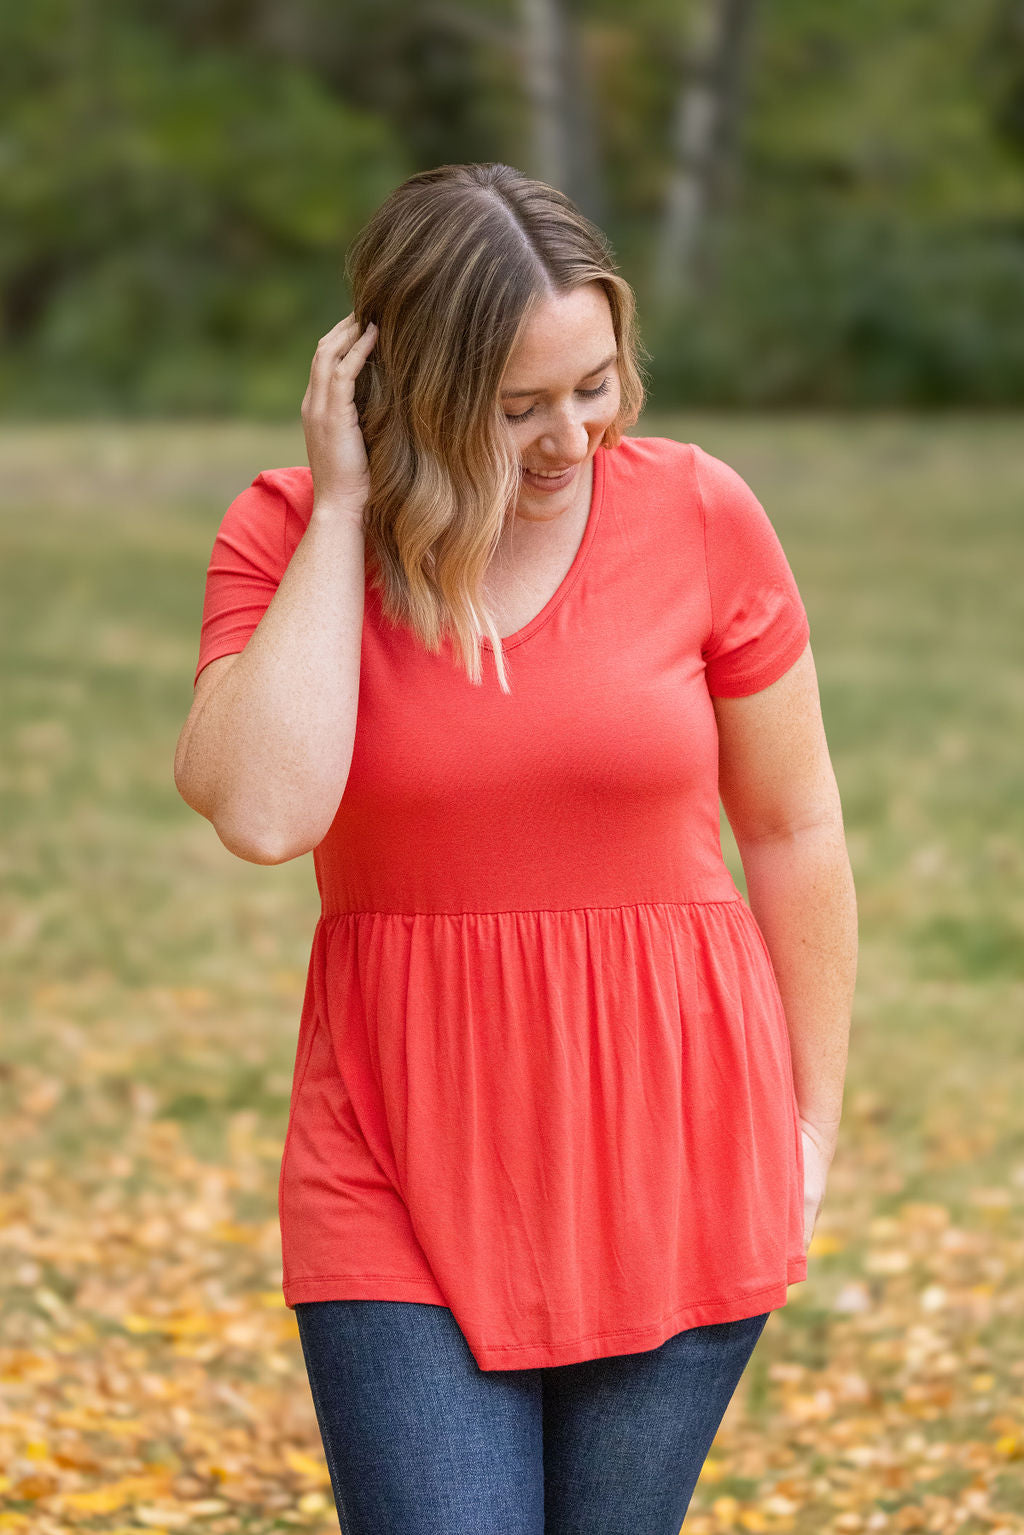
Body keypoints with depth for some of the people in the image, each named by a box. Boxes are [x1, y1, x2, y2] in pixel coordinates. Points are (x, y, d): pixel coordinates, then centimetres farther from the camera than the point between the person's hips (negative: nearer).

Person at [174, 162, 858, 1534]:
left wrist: (812, 1127, 7)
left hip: (667, 1161, 1)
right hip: (405, 1172, 0)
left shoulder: (700, 516, -5)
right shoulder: (289, 536, -5)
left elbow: (793, 828, 5)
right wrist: (342, 510, -17)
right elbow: (265, 811, -22)